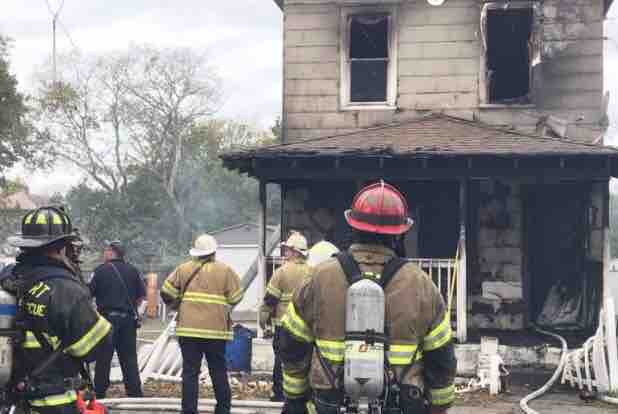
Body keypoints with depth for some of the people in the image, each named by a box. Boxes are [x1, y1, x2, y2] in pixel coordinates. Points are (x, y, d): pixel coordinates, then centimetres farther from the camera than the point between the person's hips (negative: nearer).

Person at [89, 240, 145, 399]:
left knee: (103, 359, 5)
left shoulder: (101, 270, -5)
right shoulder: (132, 270, 5)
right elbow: (142, 294, 6)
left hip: (108, 317, -3)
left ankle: (99, 393, 9)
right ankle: (135, 393, 9)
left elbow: (89, 293, -5)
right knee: (129, 358, 10)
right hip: (129, 319, 3)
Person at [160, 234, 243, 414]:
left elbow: (167, 292, 0)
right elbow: (236, 297, 1)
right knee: (219, 372, 12)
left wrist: (178, 306, 19)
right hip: (217, 329, 0)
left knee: (190, 372, 2)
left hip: (189, 328, 0)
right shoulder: (225, 270, 1)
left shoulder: (184, 269, 4)